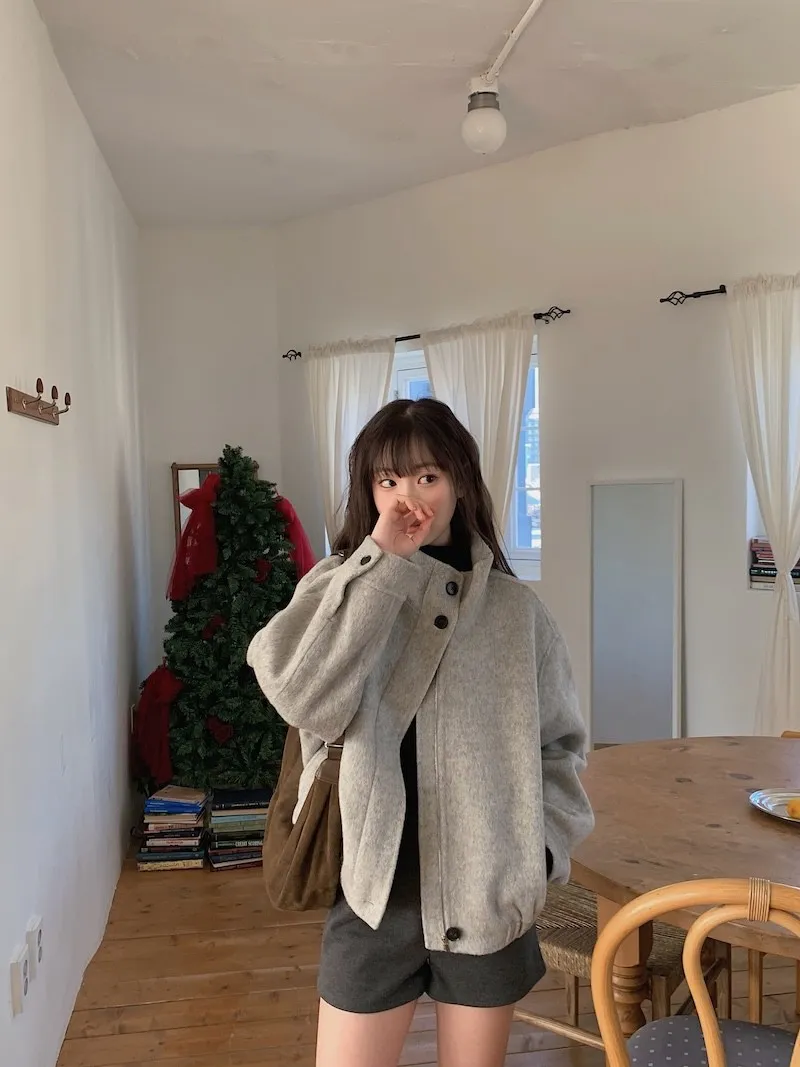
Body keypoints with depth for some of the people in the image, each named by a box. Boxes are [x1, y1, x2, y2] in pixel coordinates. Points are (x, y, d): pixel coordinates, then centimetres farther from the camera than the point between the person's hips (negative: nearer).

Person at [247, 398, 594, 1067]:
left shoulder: (513, 606, -1)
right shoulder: (341, 588, -3)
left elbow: (559, 742, 8)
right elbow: (304, 699, -22)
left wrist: (540, 845, -4)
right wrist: (381, 561, -21)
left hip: (488, 895, 1)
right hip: (373, 888, -1)